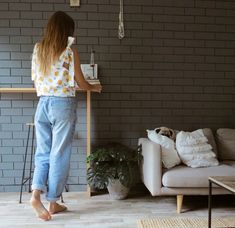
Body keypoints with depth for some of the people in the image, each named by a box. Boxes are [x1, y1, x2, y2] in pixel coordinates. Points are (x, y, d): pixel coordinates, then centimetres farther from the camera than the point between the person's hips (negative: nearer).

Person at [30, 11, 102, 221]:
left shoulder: (38, 49, 8)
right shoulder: (70, 51, -5)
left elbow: (36, 82, 13)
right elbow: (81, 83, 0)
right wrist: (94, 87, 21)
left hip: (42, 104, 5)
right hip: (63, 104, -4)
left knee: (43, 152, 12)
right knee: (59, 154, 4)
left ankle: (36, 193, -4)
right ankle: (53, 202, 13)